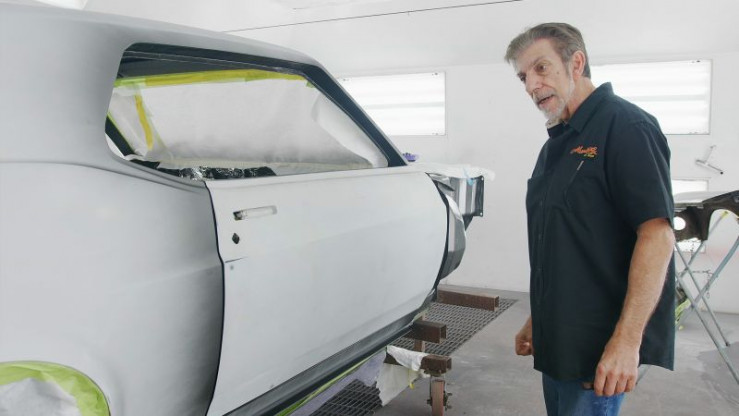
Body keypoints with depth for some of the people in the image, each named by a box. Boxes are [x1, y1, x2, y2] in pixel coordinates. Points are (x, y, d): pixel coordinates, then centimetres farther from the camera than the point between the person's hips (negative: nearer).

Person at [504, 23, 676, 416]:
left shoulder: (624, 126, -13)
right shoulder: (556, 144, 14)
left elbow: (657, 234, -20)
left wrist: (627, 339, -26)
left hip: (599, 347, -8)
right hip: (557, 340, 9)